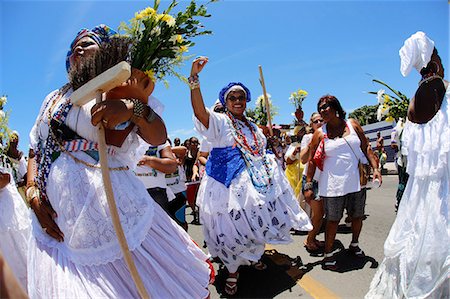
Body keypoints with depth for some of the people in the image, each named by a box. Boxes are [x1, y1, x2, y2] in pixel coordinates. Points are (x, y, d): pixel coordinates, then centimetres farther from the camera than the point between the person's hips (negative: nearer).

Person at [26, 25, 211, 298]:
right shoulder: (54, 98, 17)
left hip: (117, 215, -4)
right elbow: (36, 152, 18)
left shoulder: (118, 93, 3)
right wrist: (34, 196, 2)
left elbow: (158, 138, -11)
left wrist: (133, 108, -30)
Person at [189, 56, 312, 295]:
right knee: (232, 228, 0)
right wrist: (194, 78, -37)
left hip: (254, 183, 6)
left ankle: (254, 256, 43)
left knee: (255, 224, 17)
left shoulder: (253, 127, 16)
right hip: (228, 185, -6)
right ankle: (233, 272, 20)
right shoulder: (219, 121, -6)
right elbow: (199, 110, -27)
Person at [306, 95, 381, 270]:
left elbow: (366, 149, 7)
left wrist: (375, 168, -4)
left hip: (356, 182, 3)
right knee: (333, 220, 1)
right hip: (333, 184, -3)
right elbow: (312, 160, -1)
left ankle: (354, 244, 42)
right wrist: (308, 185, -5)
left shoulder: (352, 124, 4)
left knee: (357, 216, 17)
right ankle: (328, 255, 16)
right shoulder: (320, 134, -2)